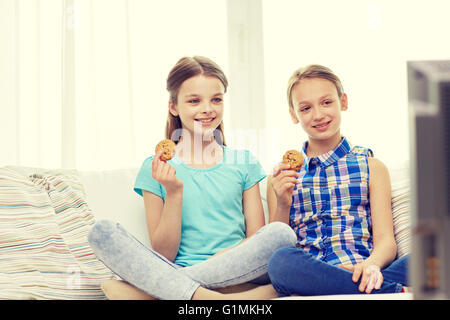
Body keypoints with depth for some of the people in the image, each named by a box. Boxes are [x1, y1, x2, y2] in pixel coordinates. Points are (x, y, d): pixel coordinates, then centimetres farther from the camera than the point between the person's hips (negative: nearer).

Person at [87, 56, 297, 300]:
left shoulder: (244, 163, 12)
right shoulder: (155, 169, 7)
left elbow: (256, 239, 8)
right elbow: (163, 255, 2)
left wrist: (223, 257, -13)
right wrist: (174, 192, -9)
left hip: (234, 275, 1)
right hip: (173, 272, -1)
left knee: (281, 233, -29)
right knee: (102, 232, -22)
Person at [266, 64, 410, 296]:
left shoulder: (371, 167, 17)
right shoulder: (281, 177, 17)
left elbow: (385, 241, 5)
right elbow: (273, 249, 12)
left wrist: (372, 264, -20)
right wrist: (282, 206, -7)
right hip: (304, 273, 2)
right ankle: (400, 292, -28)